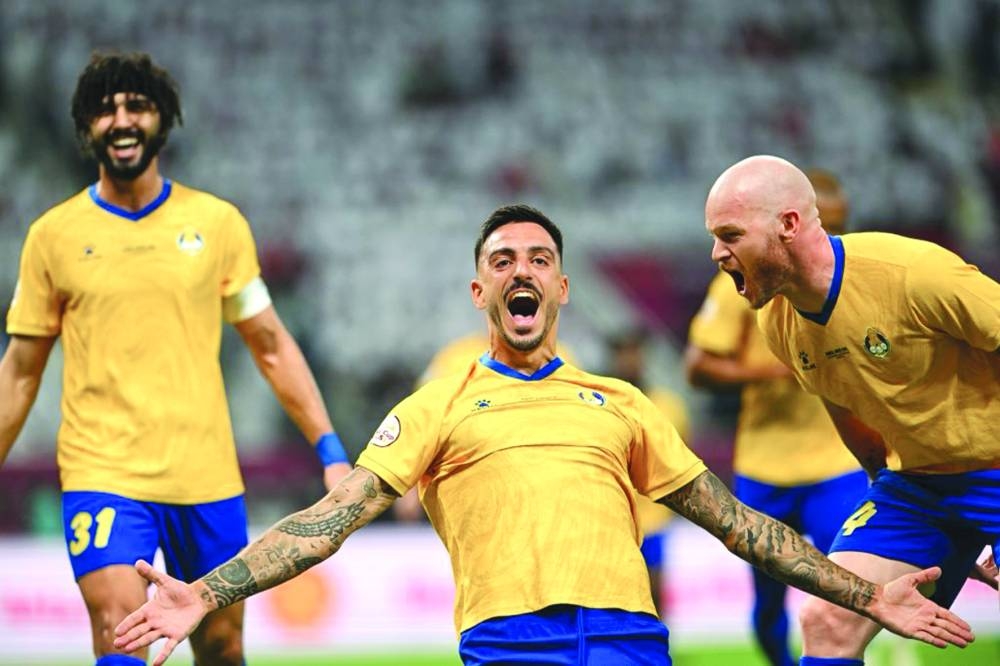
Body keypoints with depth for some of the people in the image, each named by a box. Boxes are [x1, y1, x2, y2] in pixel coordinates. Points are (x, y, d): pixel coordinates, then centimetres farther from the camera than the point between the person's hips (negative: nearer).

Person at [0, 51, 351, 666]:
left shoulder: (217, 222, 5)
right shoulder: (53, 235, 3)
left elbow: (271, 346, 10)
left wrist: (332, 453, 4)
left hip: (208, 477, 2)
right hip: (102, 474, -2)